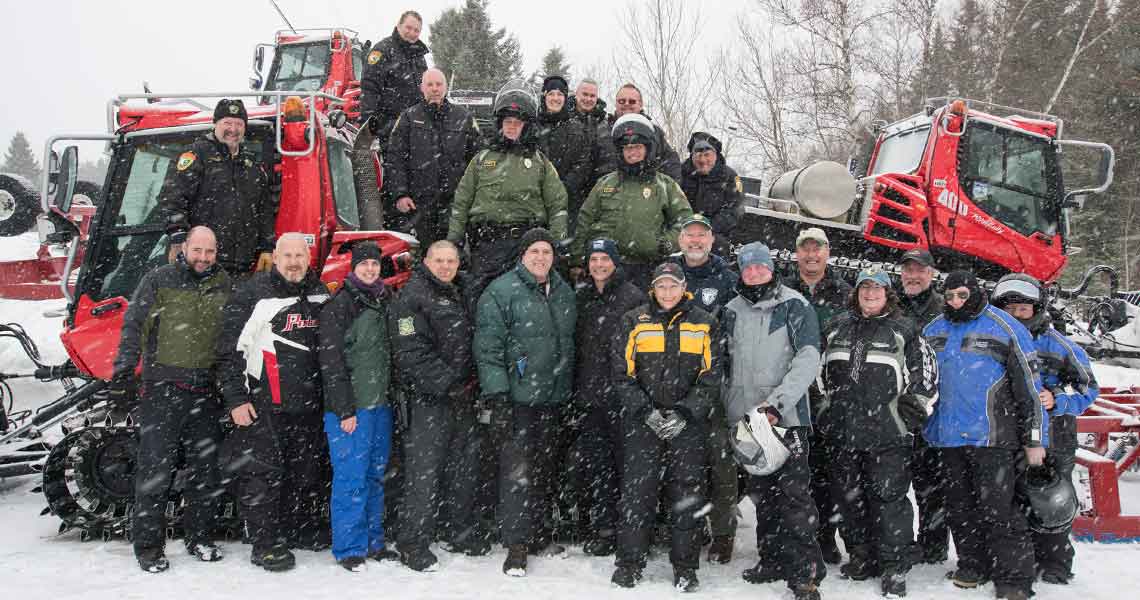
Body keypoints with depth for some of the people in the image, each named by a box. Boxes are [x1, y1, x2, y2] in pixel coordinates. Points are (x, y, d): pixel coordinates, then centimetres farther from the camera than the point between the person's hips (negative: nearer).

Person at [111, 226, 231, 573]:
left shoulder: (224, 285, 10)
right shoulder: (158, 280, 0)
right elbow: (133, 326, 0)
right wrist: (124, 370, -8)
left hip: (207, 390, 4)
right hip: (163, 389, -3)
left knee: (205, 467, 10)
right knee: (155, 467, -2)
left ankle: (200, 538, 23)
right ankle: (148, 545, 8)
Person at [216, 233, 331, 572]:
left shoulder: (320, 294, 9)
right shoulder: (252, 294, -8)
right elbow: (229, 349, -9)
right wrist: (236, 399, -13)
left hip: (309, 403, 6)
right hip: (264, 405, -6)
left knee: (308, 472, 15)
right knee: (263, 473, -2)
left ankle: (302, 529, 31)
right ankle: (265, 543, 9)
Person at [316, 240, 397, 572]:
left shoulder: (384, 301, 13)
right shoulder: (339, 305, -8)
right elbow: (331, 361, -12)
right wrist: (345, 410, -15)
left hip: (381, 404, 7)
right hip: (351, 407, -7)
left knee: (375, 475, 13)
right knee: (351, 477, -3)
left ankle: (373, 541, 23)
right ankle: (349, 549, 8)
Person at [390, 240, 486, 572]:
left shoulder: (464, 292, 14)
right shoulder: (413, 295, -8)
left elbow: (476, 340, 23)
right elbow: (411, 352, -15)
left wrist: (474, 381, 9)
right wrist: (446, 383, -18)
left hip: (464, 394, 7)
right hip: (430, 396, -7)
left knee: (465, 463, 13)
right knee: (425, 469, -5)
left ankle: (460, 531, 27)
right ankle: (414, 544, 4)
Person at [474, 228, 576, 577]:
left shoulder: (564, 292, 13)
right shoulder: (501, 292, -8)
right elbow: (488, 347, -13)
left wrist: (569, 391, 19)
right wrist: (496, 396, -18)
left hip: (552, 398, 6)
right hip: (516, 397, -6)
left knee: (541, 469, 14)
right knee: (516, 469, -6)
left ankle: (533, 533, 27)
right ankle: (516, 545, 1)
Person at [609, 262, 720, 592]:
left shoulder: (703, 323, 6)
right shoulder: (633, 321, 4)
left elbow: (711, 376, 2)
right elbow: (622, 373, 1)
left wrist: (685, 413, -9)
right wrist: (647, 411, -9)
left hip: (688, 421, 0)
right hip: (642, 419, 0)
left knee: (687, 492, 2)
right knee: (637, 490, -1)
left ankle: (685, 567, 13)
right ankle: (629, 562, 11)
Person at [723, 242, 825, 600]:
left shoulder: (794, 306, -3)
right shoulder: (732, 312, 11)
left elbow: (808, 358, -12)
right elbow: (724, 365, 19)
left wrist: (777, 402, -21)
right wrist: (727, 409, 11)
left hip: (788, 416, -5)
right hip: (746, 418, 5)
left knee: (794, 493, -8)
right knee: (762, 493, 12)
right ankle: (773, 561, 24)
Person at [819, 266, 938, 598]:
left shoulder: (905, 330, 3)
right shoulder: (837, 327, 13)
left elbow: (926, 373, 2)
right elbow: (821, 368, 21)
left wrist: (912, 411, -3)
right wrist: (826, 405, 16)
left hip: (888, 433, -4)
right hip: (844, 430, 4)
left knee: (889, 497, -4)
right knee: (848, 496, 11)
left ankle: (895, 567, 7)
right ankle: (861, 555, 27)